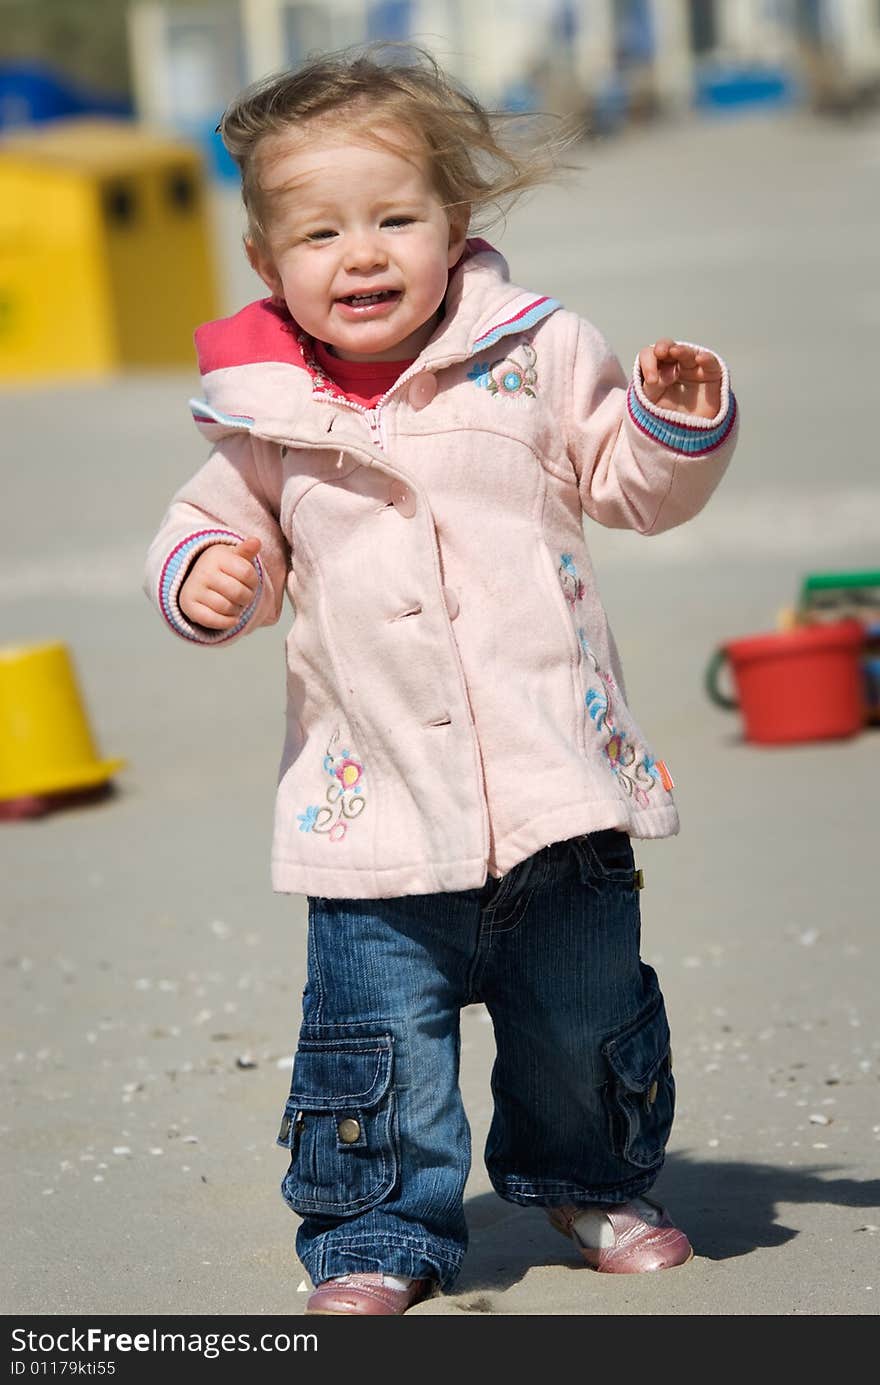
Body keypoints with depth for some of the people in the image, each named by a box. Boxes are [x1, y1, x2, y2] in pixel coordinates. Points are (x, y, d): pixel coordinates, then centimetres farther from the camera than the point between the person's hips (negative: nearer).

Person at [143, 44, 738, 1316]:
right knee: (381, 1031, -1)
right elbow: (220, 530, 14)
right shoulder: (266, 412, -1)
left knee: (584, 1015, 14)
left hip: (556, 780, 1)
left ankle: (590, 1181, 39)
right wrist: (205, 578, -8)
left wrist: (680, 423, -11)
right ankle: (379, 1235, 17)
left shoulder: (537, 354, -2)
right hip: (376, 805, 0)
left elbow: (634, 486, 8)